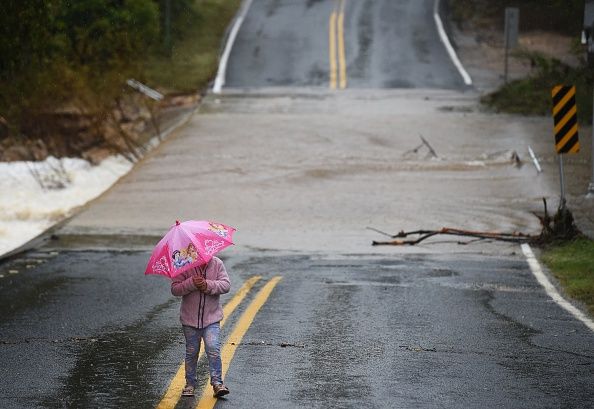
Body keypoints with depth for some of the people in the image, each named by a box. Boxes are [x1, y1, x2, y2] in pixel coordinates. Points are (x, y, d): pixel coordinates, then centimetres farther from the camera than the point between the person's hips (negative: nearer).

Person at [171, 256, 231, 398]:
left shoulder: (217, 264, -1)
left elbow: (226, 285, -7)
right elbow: (175, 289, -10)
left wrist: (208, 285, -22)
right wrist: (191, 283, -26)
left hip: (211, 318, 0)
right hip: (190, 318, 0)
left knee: (213, 349, -13)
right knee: (191, 352, 9)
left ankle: (217, 383, -8)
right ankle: (190, 384, 21)